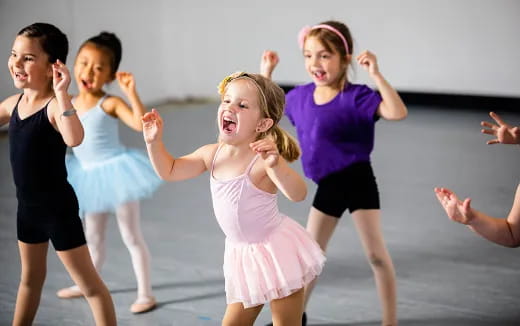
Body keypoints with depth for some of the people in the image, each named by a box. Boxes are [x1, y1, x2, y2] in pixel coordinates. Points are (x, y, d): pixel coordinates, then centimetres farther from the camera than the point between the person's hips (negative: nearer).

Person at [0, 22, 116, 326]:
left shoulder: (55, 105, -23)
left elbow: (74, 138, -43)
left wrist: (62, 94, -46)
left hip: (58, 207, -8)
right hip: (27, 205, 8)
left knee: (89, 283, 1)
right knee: (31, 276, 26)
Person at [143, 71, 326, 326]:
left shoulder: (264, 159, -24)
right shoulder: (212, 154, -2)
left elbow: (297, 194, -37)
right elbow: (169, 171, 10)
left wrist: (275, 165, -54)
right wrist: (154, 141, -6)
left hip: (277, 249, -7)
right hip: (243, 254, 7)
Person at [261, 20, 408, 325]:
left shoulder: (356, 97, -18)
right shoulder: (301, 96, 1)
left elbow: (397, 112, -32)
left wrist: (376, 75, -38)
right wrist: (265, 73, 9)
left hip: (357, 180, -6)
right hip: (327, 185, 6)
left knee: (376, 254, -4)